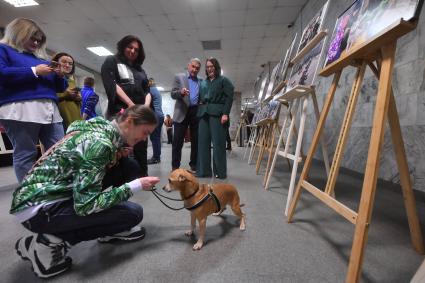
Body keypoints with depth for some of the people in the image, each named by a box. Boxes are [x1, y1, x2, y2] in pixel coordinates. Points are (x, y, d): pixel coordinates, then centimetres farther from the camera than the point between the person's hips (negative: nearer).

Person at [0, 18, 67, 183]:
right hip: (20, 111, -5)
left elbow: (59, 87, 27)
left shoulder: (40, 57, 29)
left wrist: (59, 75, 7)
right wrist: (34, 71, -8)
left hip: (50, 111, 6)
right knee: (25, 155, -5)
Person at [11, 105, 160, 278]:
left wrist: (117, 156, -4)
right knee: (133, 213, -15)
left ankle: (112, 229, 12)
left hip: (55, 192, 9)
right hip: (39, 207, -9)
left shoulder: (103, 129, 1)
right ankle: (51, 242, -4)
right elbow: (85, 204, -27)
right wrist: (136, 185, -20)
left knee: (129, 167, 0)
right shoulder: (100, 142, -26)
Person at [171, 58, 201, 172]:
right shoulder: (179, 77, 7)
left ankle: (194, 165, 17)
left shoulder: (201, 81, 17)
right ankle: (175, 167, 5)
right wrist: (181, 92, -23)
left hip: (197, 113, 3)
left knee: (196, 140, 6)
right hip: (182, 113, -3)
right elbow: (173, 94, -3)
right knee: (178, 141, -2)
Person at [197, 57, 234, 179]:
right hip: (204, 114, 5)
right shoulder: (203, 82, 23)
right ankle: (203, 170, 9)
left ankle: (220, 171, 3)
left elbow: (229, 97, -3)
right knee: (203, 142, 1)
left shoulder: (223, 80, 8)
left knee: (218, 143, -6)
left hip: (217, 113, -5)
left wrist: (225, 113, -14)